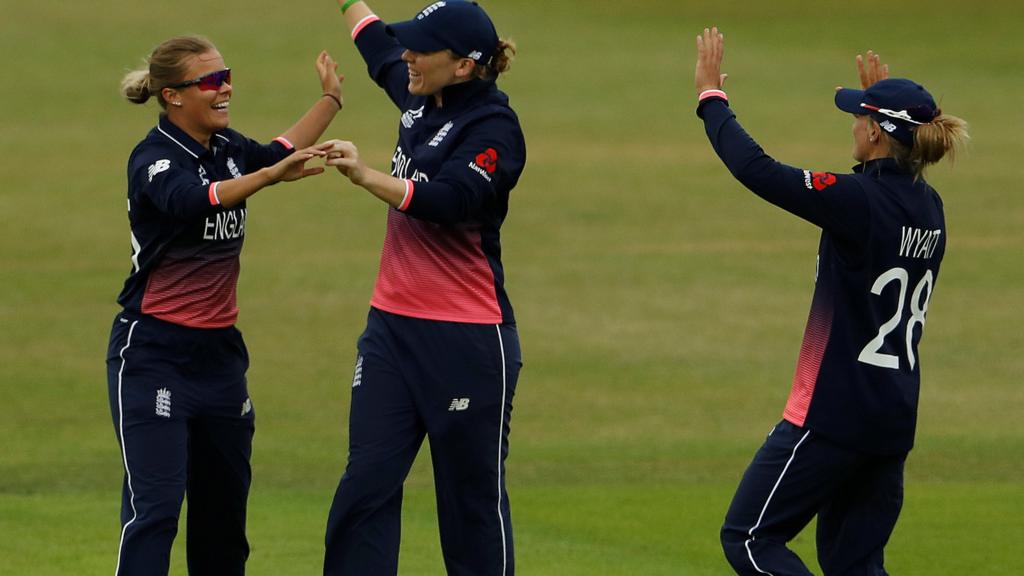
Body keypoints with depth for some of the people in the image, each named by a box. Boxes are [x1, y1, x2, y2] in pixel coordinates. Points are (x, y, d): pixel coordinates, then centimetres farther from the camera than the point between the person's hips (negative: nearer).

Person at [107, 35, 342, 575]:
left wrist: (330, 97, 18)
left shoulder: (226, 148, 6)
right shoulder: (154, 158, -15)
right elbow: (191, 202, -36)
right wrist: (271, 174, -49)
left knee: (223, 509, 12)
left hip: (219, 353, 7)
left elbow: (280, 152, 25)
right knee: (154, 509, -15)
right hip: (154, 354, -7)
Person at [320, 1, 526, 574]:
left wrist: (365, 175, -38)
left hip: (467, 340, -8)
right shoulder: (421, 101, 10)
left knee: (473, 495, 1)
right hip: (393, 327, 8)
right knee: (367, 483, 0)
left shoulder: (495, 129, -14)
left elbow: (447, 200, -30)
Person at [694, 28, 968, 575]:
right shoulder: (929, 207, 6)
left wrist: (710, 94, -5)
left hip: (834, 416, -8)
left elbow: (755, 169, -17)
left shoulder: (858, 201, -18)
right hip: (894, 421, 8)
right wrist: (881, 101, 41)